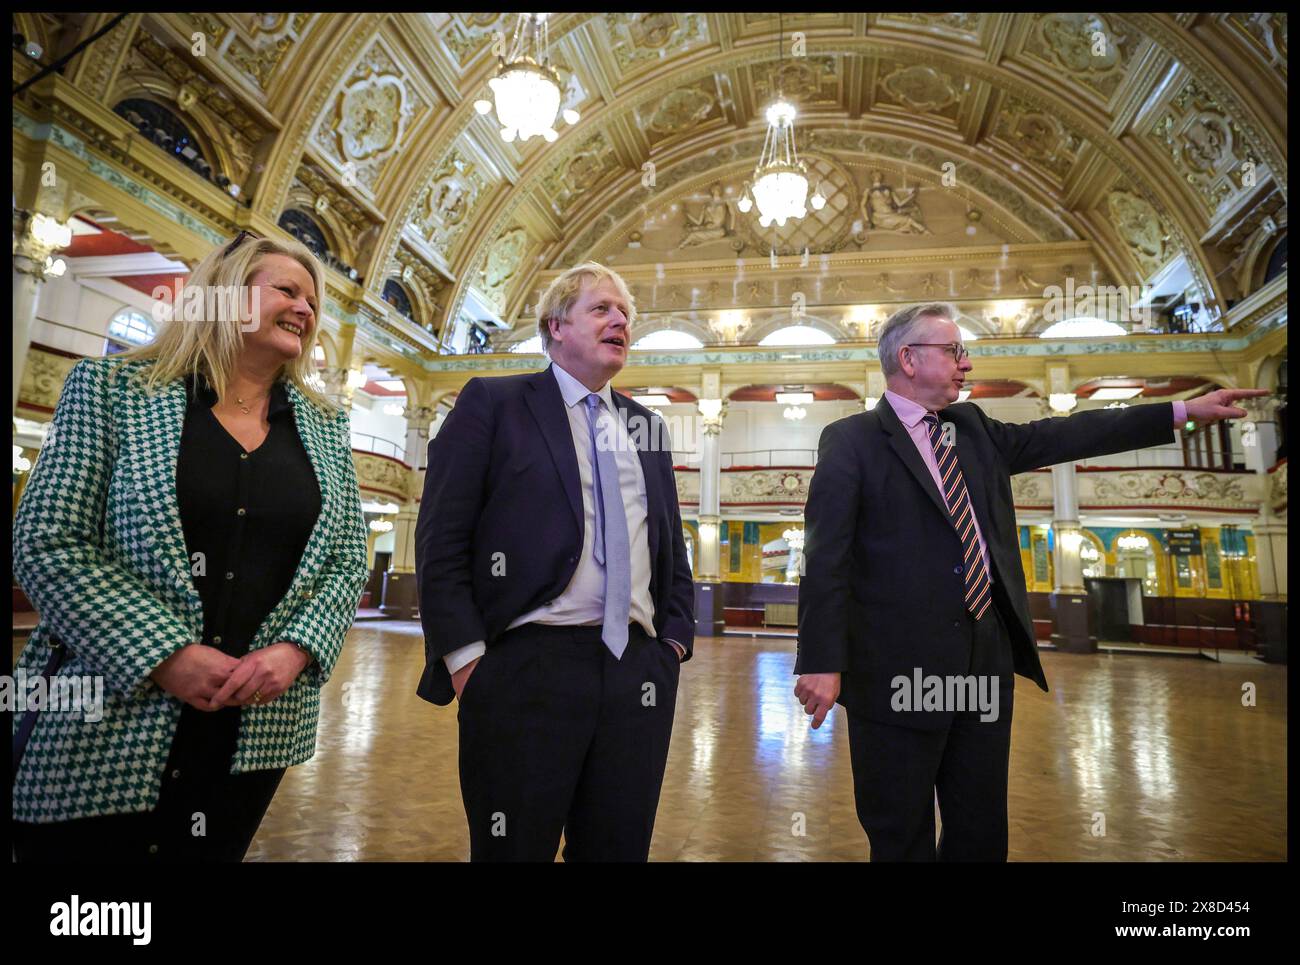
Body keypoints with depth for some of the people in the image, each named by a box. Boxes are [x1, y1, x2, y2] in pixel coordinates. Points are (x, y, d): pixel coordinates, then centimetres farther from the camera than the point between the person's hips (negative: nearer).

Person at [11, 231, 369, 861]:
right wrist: (164, 656, -16)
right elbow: (46, 544, -7)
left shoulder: (325, 425, 7)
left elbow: (348, 560, 5)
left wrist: (296, 652, -11)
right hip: (108, 729, -2)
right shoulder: (111, 387, -1)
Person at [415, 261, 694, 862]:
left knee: (619, 847, 14)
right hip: (527, 666, -4)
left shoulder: (647, 426, 16)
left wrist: (676, 636, 8)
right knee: (516, 848, 8)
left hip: (639, 670, 5)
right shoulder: (492, 403, 2)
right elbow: (441, 541, -3)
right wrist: (466, 654, -9)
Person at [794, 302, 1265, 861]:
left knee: (982, 833, 19)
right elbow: (825, 558, -15)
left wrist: (1185, 411, 19)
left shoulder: (973, 428, 12)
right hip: (901, 668, -7)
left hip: (988, 657, 7)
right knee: (902, 837, 9)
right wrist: (822, 662, -21)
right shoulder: (851, 441, -9)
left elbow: (1059, 438, 19)